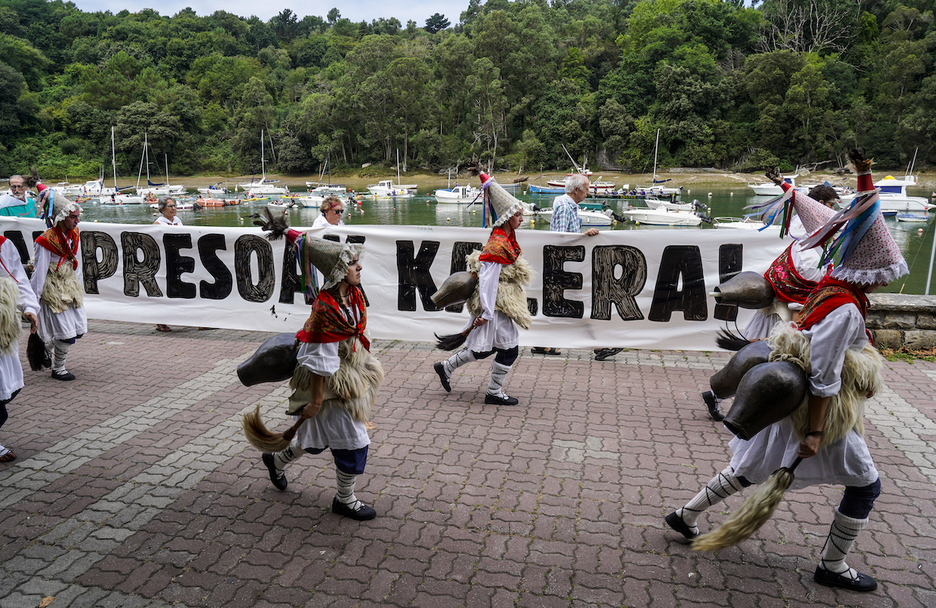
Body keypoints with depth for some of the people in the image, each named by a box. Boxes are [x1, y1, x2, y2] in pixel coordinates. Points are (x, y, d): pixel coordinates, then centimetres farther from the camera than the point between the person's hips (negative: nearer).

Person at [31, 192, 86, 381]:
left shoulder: (74, 234, 2)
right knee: (67, 335, -6)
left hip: (70, 286, 7)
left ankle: (47, 345, 37)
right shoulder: (46, 240, -19)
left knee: (80, 329, 9)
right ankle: (57, 369, 15)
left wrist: (77, 286, 18)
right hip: (53, 290, -7)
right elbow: (40, 272, -15)